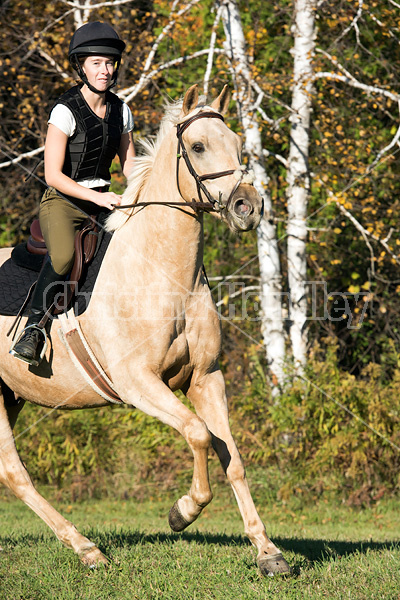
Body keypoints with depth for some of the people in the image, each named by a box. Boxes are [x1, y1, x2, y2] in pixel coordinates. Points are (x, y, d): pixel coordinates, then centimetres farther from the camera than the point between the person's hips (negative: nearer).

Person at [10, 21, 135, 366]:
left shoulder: (121, 111, 5)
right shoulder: (66, 111, -13)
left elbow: (130, 166, 14)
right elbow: (53, 175, -17)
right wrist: (98, 197, -26)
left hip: (103, 201, 6)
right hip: (63, 201, -6)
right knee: (63, 256, -36)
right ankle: (34, 330, -25)